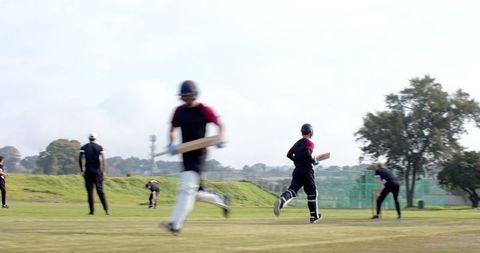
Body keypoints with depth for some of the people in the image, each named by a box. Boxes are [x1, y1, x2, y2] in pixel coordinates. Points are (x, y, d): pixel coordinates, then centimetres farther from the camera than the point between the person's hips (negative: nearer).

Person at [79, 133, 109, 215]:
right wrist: (103, 171, 0)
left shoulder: (84, 147, 4)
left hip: (88, 171, 0)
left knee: (90, 191, 4)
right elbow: (104, 159, -5)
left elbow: (80, 159, -4)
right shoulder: (99, 147, 3)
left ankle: (92, 210, 2)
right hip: (97, 171, 0)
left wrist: (81, 170, 3)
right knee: (100, 190, 3)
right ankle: (106, 209, -5)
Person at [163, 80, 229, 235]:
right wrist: (170, 144, -2)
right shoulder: (179, 111, 9)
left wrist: (220, 139, -16)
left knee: (187, 188, -18)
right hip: (186, 155, 6)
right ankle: (220, 201, 34)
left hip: (199, 154, -6)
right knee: (195, 193, 8)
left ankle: (176, 225, -24)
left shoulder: (204, 110, -6)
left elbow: (220, 125, 2)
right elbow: (172, 130, 17)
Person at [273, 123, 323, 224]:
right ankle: (314, 217, 18)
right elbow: (307, 154, -22)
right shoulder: (310, 143, -5)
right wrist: (314, 161, -7)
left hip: (297, 170, 5)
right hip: (307, 170, -5)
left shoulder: (297, 143, 17)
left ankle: (281, 201, -44)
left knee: (292, 189, -10)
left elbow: (289, 154, 20)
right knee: (312, 193, 10)